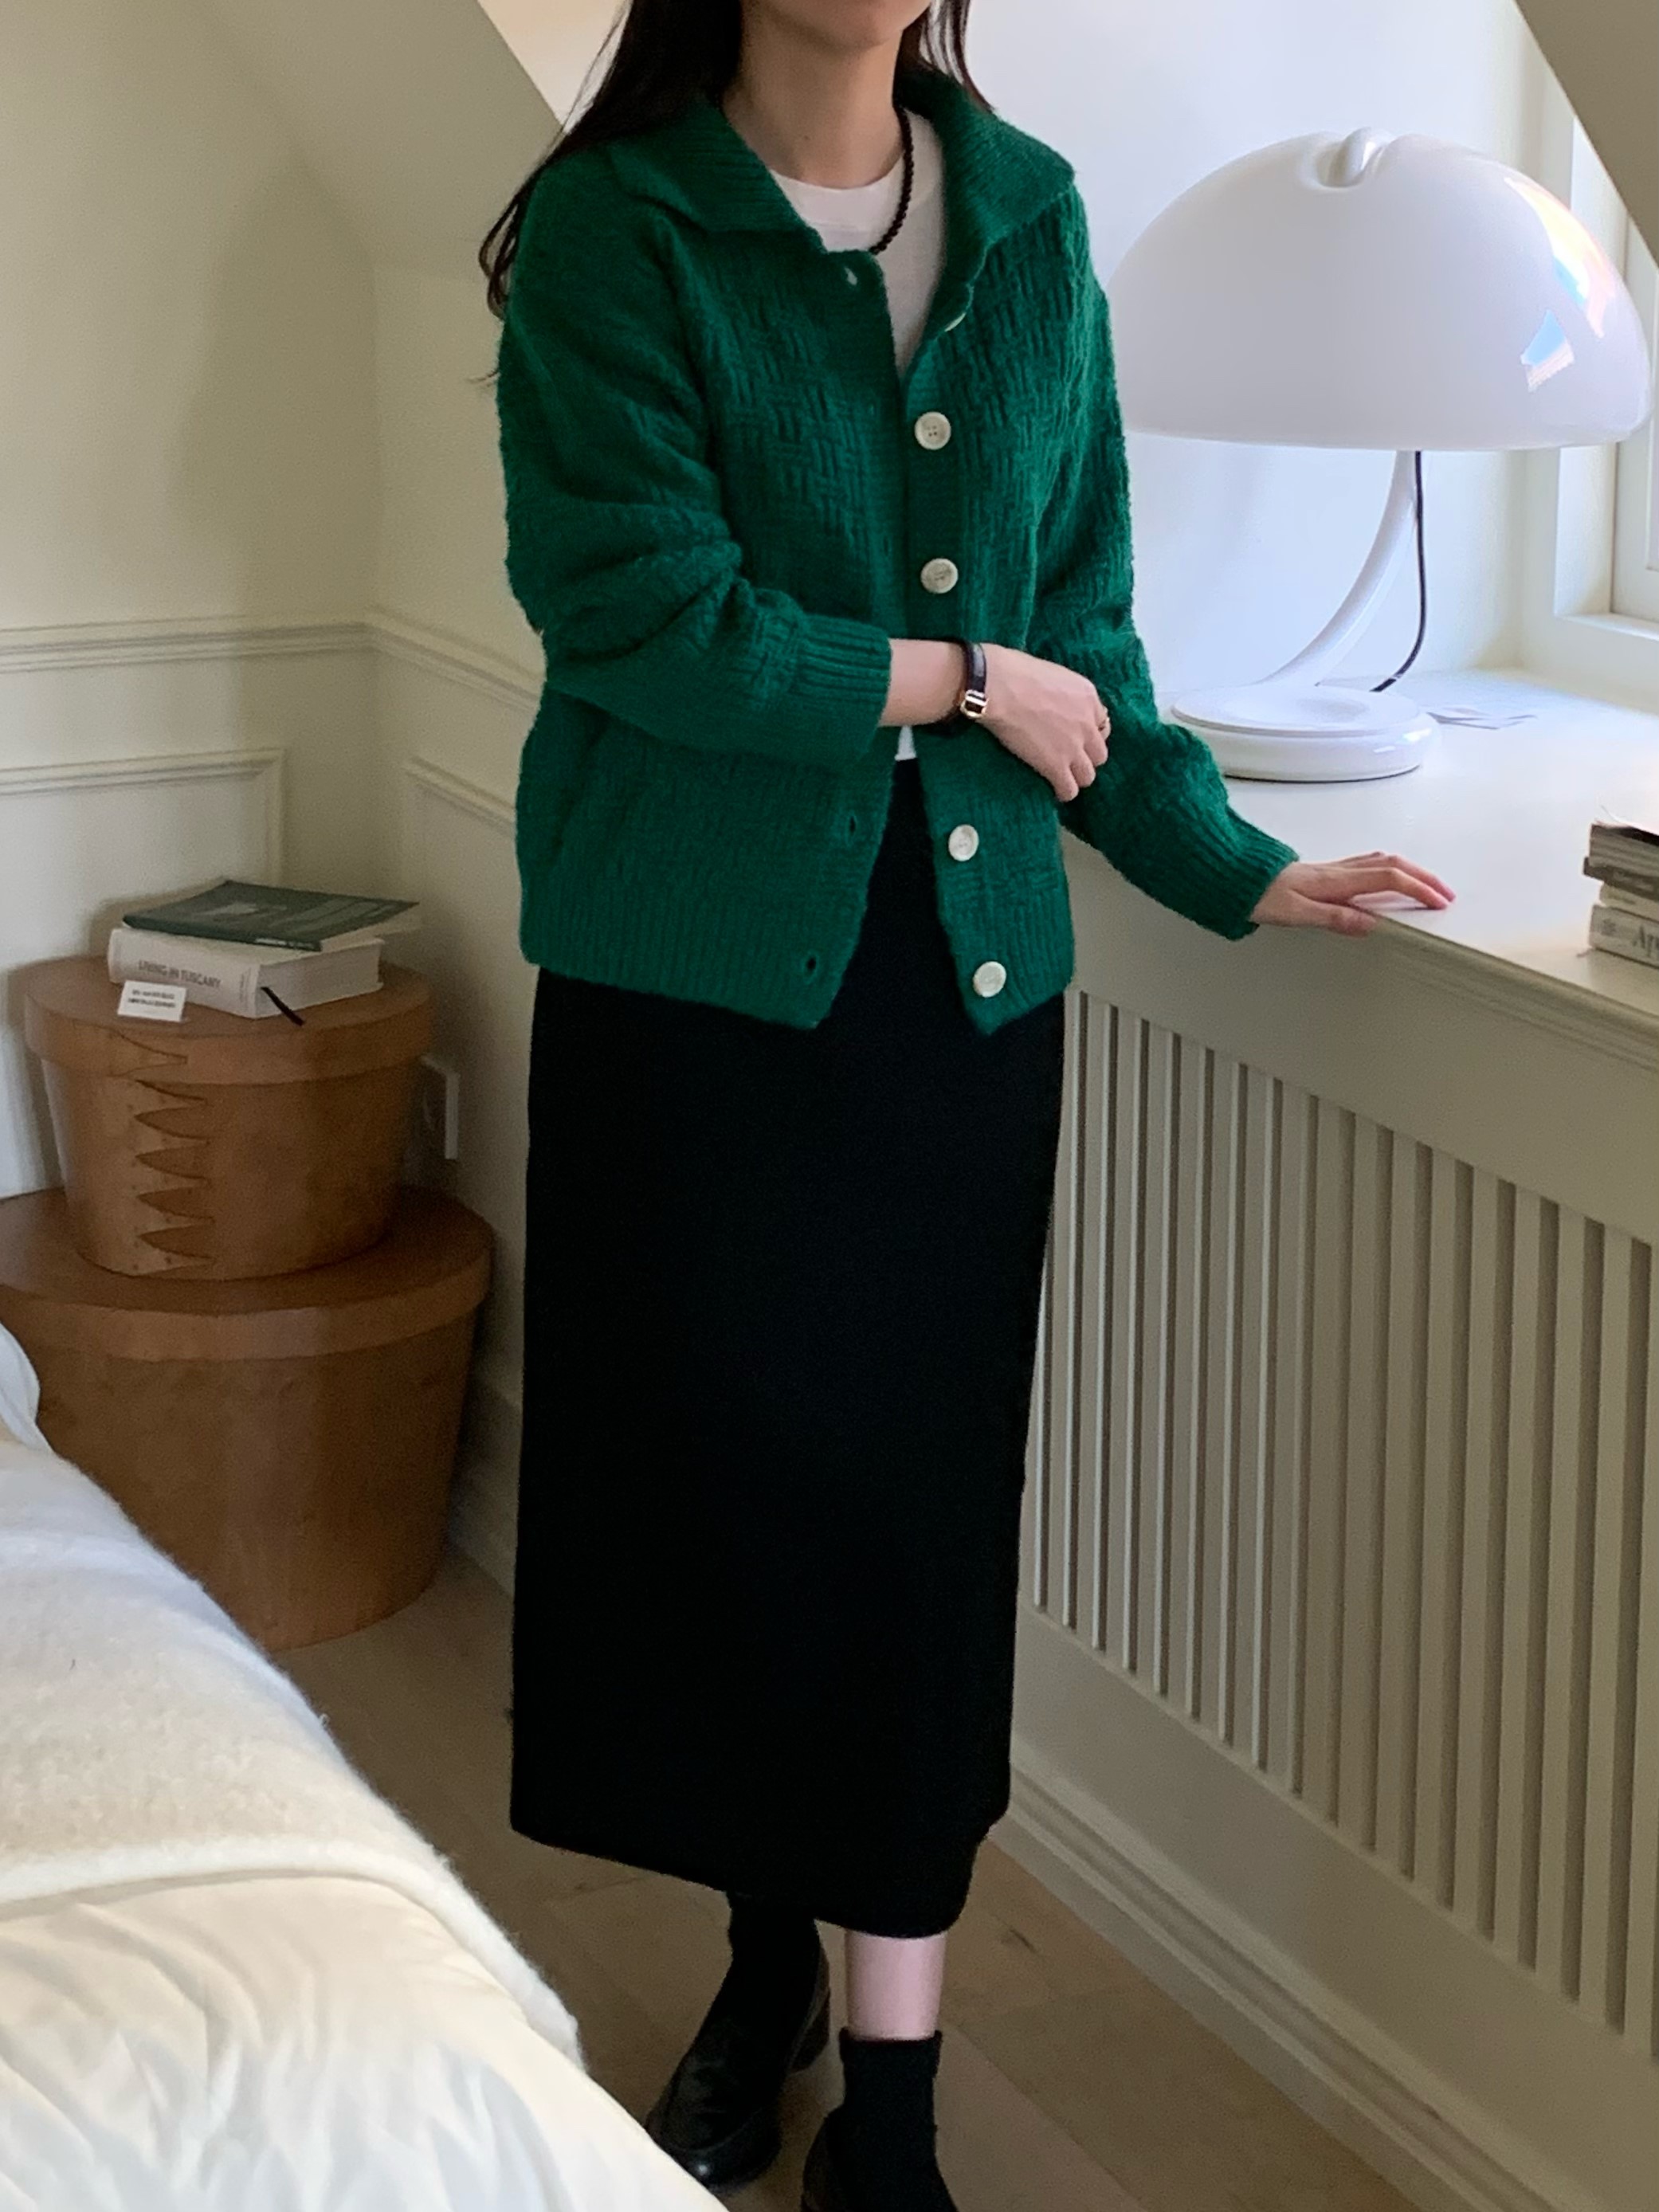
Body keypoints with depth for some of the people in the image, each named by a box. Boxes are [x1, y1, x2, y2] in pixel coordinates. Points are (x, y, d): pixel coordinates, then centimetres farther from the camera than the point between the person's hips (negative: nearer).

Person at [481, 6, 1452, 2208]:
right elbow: (633, 610, -15)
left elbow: (1081, 614, 11)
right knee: (719, 1468, 8)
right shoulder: (614, 228, -6)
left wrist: (1231, 866, 4)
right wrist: (959, 680, -10)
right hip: (700, 972, -2)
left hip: (963, 970, 3)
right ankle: (769, 1958, 33)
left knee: (917, 1506, 4)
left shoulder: (1031, 217, 8)